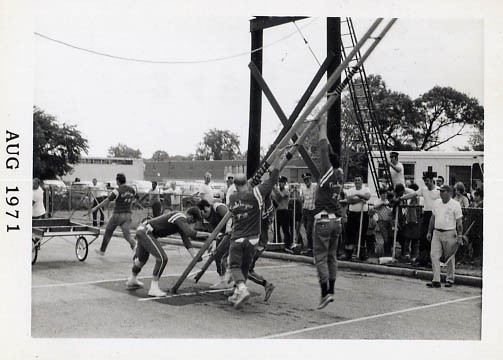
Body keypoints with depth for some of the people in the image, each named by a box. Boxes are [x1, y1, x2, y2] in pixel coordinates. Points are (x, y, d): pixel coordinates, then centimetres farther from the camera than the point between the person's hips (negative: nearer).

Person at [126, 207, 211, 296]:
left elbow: (186, 238, 7)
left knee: (142, 258, 30)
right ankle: (154, 288, -10)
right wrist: (207, 234, -24)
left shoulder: (181, 222, 12)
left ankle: (132, 281, 52)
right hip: (145, 232, -11)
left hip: (142, 230, 11)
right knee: (162, 258, -17)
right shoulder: (181, 218, -18)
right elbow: (191, 233, -33)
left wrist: (195, 256, -1)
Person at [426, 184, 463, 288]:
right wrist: (429, 232, 16)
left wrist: (460, 236, -10)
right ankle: (436, 280, -3)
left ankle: (450, 280, 18)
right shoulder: (436, 203, 9)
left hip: (450, 234, -4)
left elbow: (459, 222, -6)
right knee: (434, 255, -5)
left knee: (450, 258, 5)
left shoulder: (455, 205, -6)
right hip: (436, 233, 5)